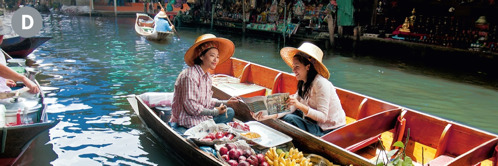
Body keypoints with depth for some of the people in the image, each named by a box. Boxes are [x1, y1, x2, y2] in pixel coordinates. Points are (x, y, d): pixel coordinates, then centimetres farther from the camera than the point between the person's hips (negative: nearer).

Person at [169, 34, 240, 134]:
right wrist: (214, 112, -14)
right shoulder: (190, 76, -20)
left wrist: (226, 102, 6)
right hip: (188, 122, -10)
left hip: (203, 117, 10)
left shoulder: (207, 76, 9)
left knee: (230, 112, 9)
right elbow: (191, 107, -22)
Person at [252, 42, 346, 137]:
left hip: (331, 132, -8)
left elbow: (322, 117, -25)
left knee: (289, 118, -20)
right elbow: (291, 108, -1)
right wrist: (268, 116, -13)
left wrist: (299, 105, -36)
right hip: (317, 124, 8)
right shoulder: (303, 84, 6)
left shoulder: (321, 83, -21)